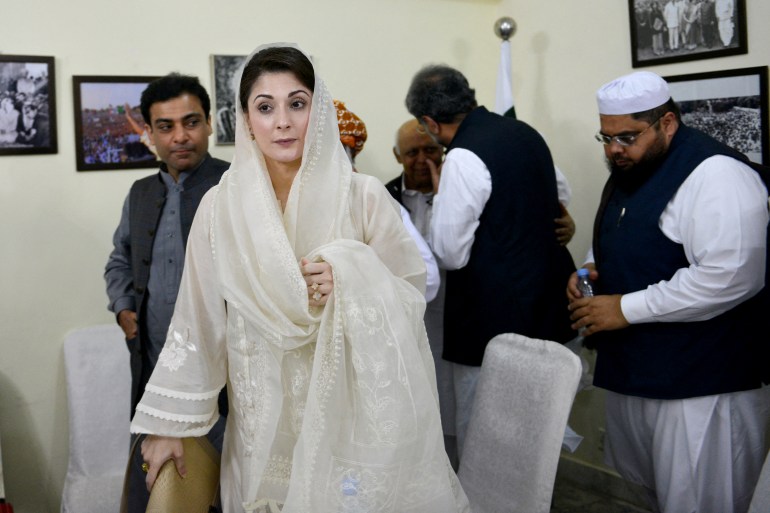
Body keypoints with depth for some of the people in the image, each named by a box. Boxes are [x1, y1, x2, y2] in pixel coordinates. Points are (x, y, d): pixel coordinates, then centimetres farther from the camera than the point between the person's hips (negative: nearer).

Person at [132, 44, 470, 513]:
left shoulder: (364, 196, -9)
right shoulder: (223, 206, -5)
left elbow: (411, 297, -4)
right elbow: (197, 320, 0)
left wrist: (352, 281, -23)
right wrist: (169, 424, 2)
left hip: (347, 408, -1)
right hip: (264, 417, 1)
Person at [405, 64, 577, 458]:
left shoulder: (463, 159, -20)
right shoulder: (526, 133, 6)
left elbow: (449, 254, -17)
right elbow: (559, 200, 23)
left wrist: (440, 193, -5)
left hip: (494, 317, -9)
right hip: (546, 307, 9)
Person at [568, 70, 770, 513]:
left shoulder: (715, 174, -18)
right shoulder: (629, 172, 12)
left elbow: (729, 277, -27)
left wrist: (626, 308, -22)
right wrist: (590, 270, 4)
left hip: (702, 387, -9)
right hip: (634, 371, 9)